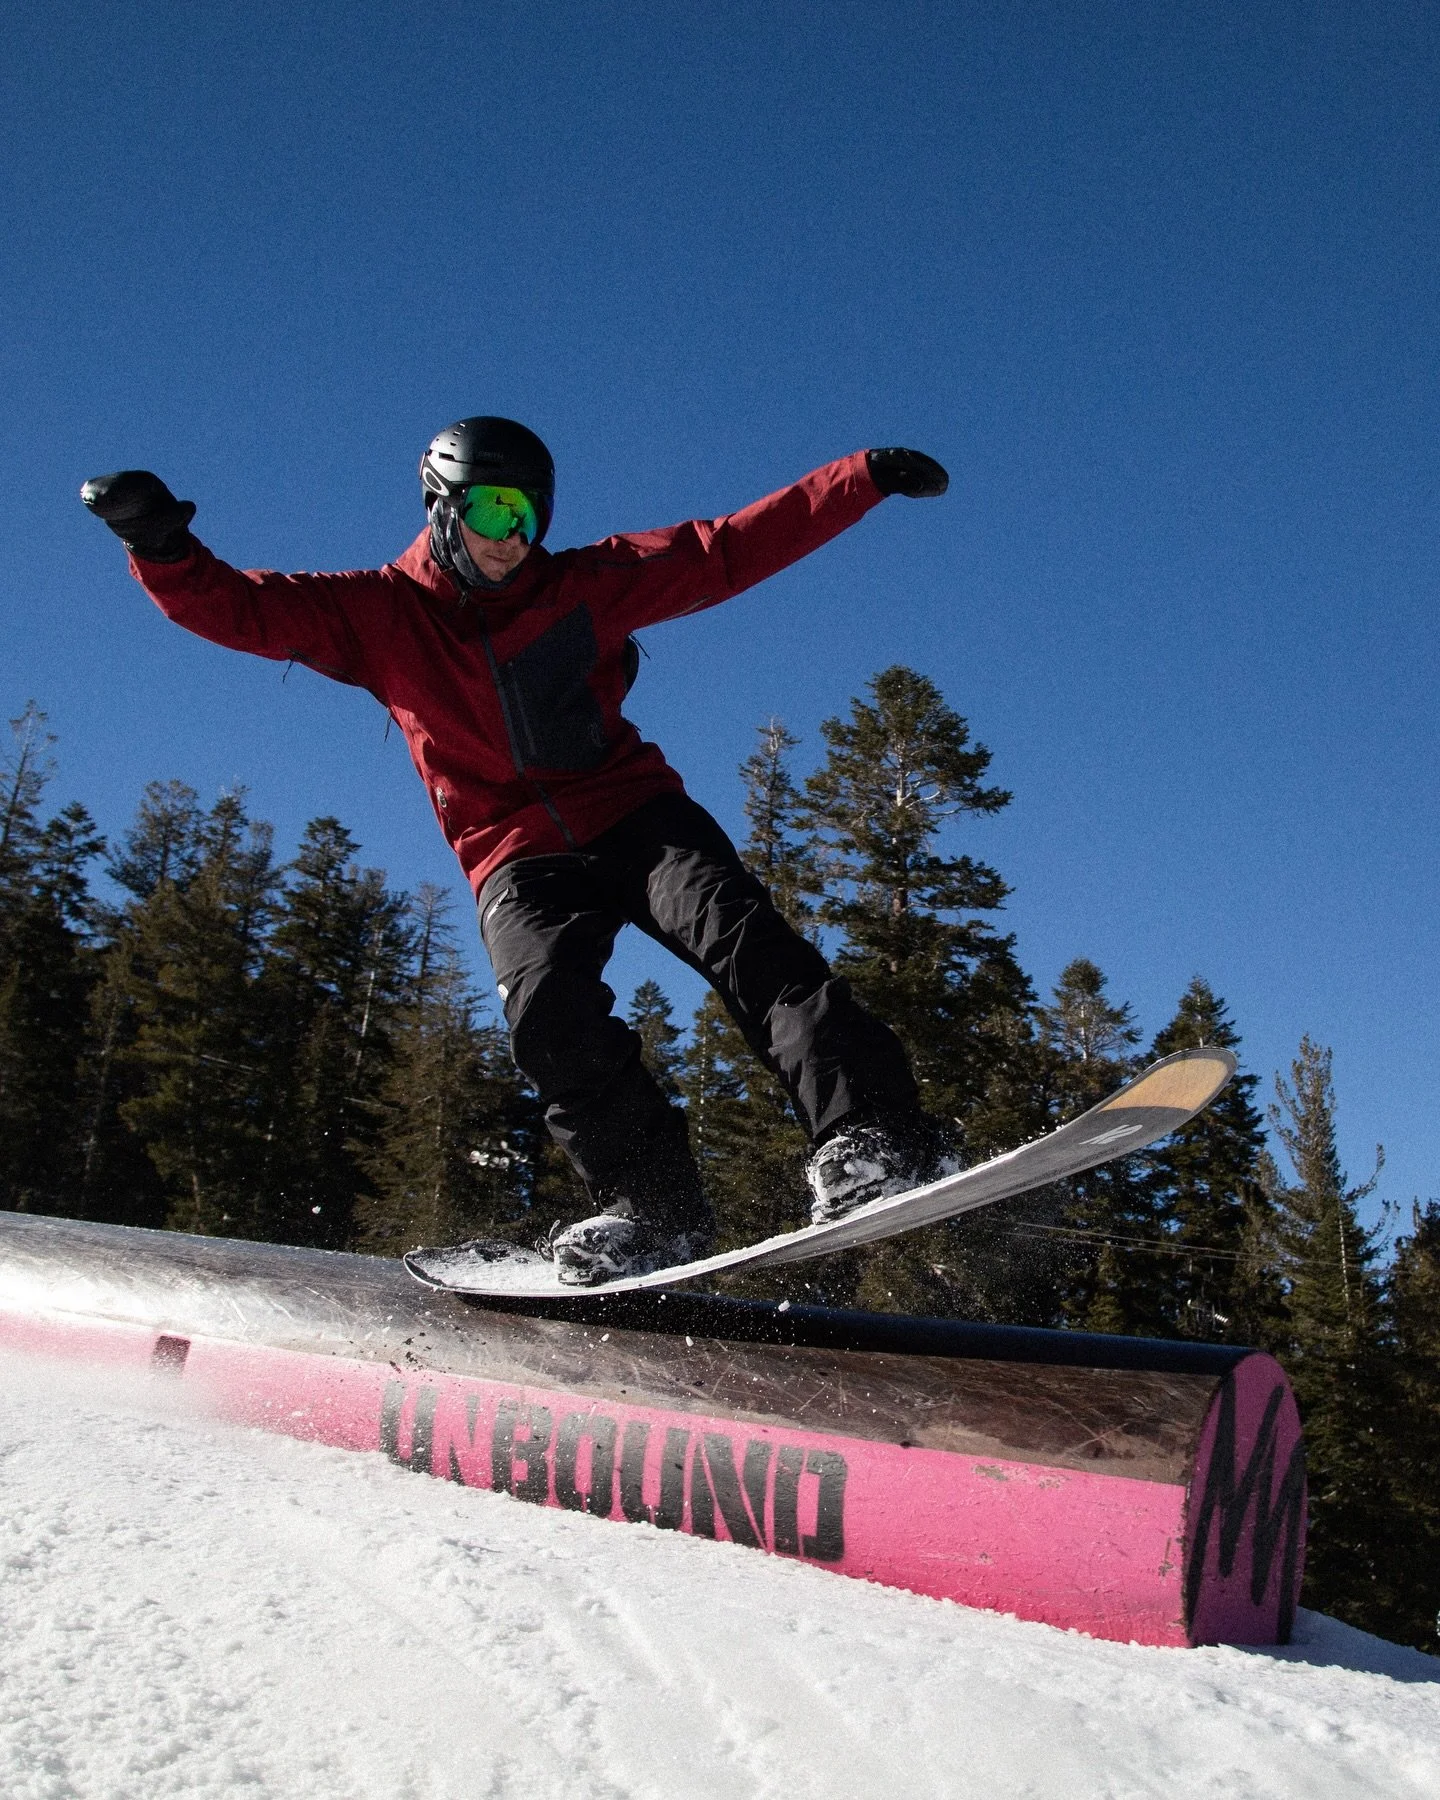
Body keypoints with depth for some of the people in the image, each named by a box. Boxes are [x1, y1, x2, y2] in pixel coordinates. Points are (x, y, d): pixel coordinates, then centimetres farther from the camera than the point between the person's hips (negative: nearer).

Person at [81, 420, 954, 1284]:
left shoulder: (584, 584, 6)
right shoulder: (376, 613, 5)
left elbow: (733, 548, 7)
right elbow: (235, 606, -1)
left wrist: (867, 478, 4)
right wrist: (158, 543, -22)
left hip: (636, 814, 0)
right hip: (520, 857, 0)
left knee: (738, 934, -25)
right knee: (551, 1014, -26)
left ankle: (875, 1135, -31)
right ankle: (656, 1208, -16)